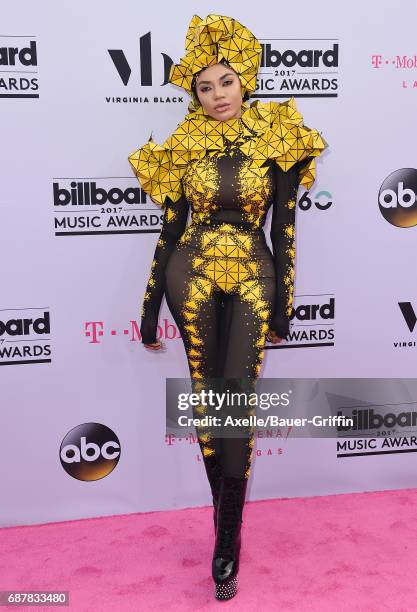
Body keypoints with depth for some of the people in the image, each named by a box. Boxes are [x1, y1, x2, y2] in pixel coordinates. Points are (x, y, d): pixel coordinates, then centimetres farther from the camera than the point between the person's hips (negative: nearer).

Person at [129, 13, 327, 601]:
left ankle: (227, 538, 9)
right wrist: (150, 310, 4)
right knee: (206, 394, 6)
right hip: (192, 275, 1)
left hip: (254, 276, -1)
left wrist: (285, 302, 1)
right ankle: (228, 517, 24)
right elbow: (170, 230, 4)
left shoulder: (277, 138, 0)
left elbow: (284, 228, 2)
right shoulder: (184, 145, 3)